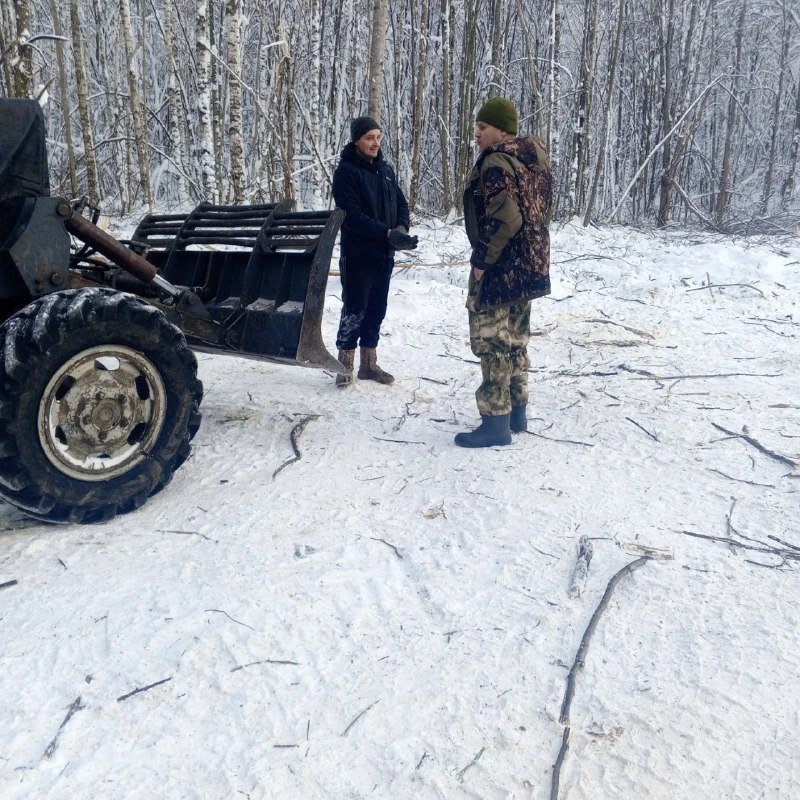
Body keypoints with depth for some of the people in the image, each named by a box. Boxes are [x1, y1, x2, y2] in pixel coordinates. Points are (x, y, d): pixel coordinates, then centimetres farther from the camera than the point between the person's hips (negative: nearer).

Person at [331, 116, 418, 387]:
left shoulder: (385, 168, 11)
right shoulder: (346, 171, -10)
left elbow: (401, 202, 12)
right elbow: (352, 215, -20)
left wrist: (402, 228, -10)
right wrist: (388, 233, -25)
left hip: (384, 253, 7)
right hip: (358, 253, -6)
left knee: (376, 309, 11)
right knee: (355, 309, -2)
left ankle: (369, 363, 21)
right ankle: (345, 364, 8)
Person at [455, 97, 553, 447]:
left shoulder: (496, 162, -16)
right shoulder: (535, 158, 14)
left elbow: (504, 220, -26)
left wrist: (481, 260, -18)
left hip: (499, 268, -10)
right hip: (529, 265, 10)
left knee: (493, 342, -3)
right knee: (516, 339, 17)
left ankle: (496, 421, 2)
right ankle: (516, 411, 26)